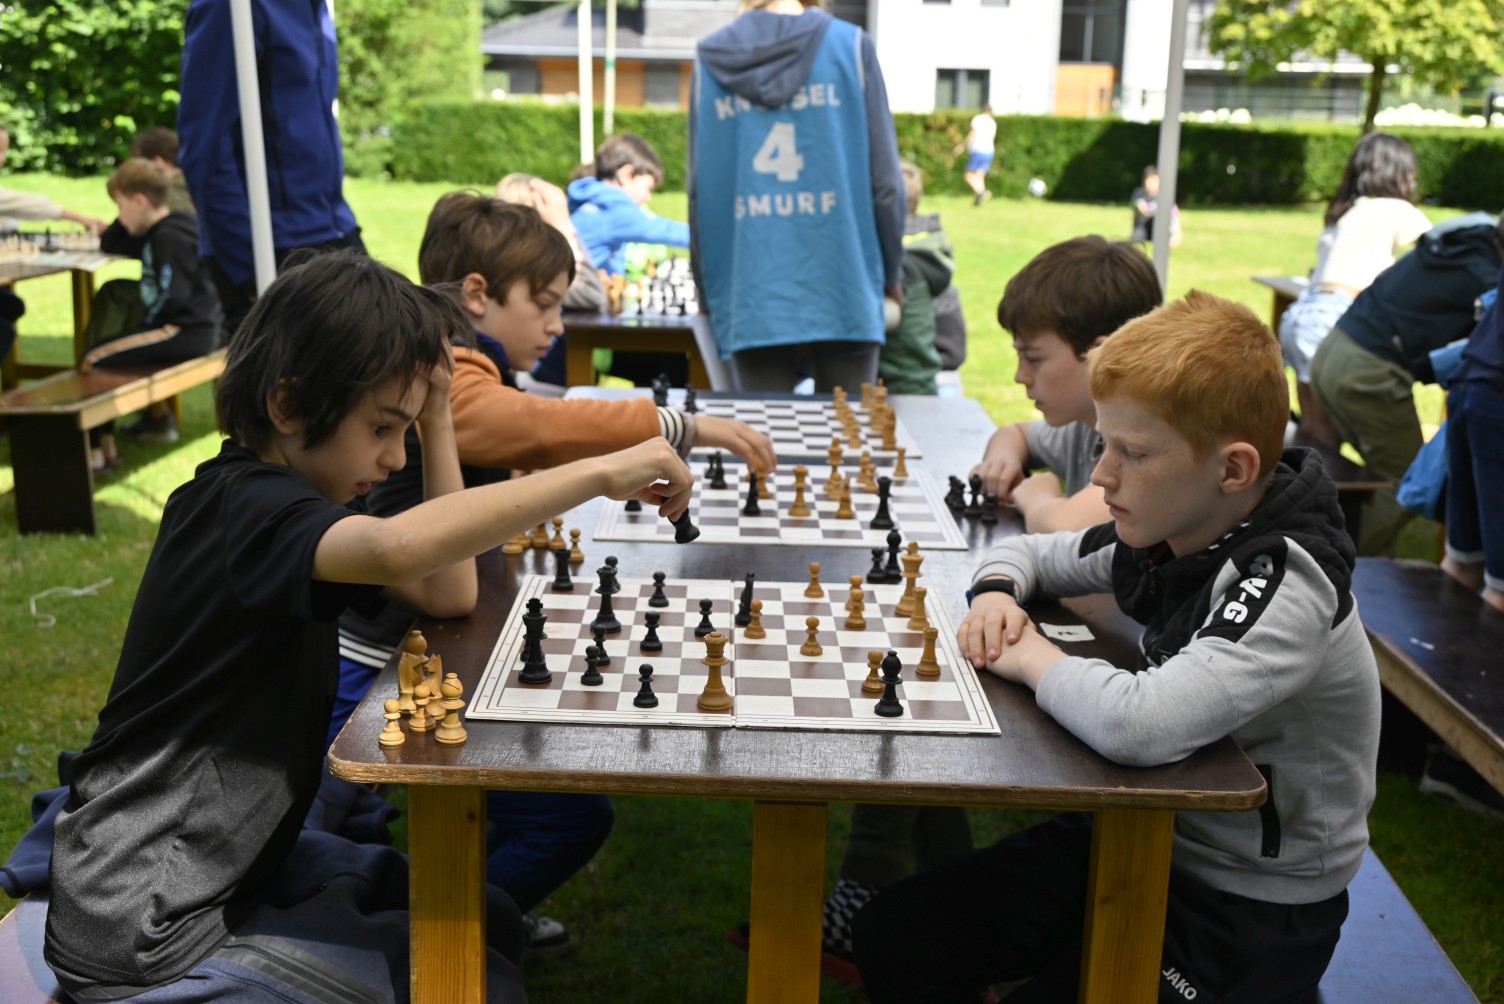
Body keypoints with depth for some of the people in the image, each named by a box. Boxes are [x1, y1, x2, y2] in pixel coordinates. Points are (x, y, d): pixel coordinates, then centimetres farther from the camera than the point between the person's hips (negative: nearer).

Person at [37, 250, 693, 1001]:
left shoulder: (282, 497, 4)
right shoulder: (245, 506, -24)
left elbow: (449, 594, -3)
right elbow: (398, 547, -47)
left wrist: (435, 416, -8)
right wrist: (602, 474, -41)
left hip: (229, 859, 9)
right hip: (144, 932, -9)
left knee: (488, 923, 12)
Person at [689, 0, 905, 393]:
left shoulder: (710, 57, 6)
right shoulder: (850, 45, 1)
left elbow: (700, 189, 6)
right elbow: (884, 180, -1)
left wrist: (709, 292, 15)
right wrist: (891, 273, 12)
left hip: (751, 293, 1)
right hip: (842, 287, -1)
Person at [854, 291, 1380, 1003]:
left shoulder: (1285, 583, -28)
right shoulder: (1164, 534, -4)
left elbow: (1137, 726, -45)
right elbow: (1028, 552, 15)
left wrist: (1028, 657, -25)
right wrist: (997, 593, -9)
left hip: (1251, 912, -7)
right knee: (893, 935, -1)